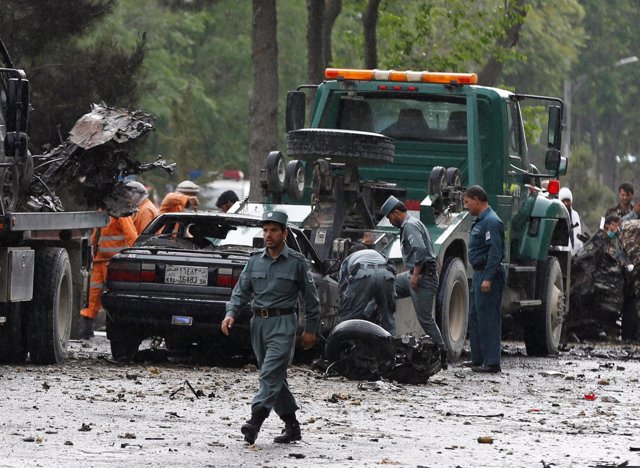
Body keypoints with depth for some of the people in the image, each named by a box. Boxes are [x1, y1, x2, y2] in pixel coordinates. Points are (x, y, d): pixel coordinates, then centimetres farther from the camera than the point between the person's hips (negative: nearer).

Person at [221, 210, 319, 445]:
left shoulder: (296, 262, -1)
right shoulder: (255, 260, 10)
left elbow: (310, 297, 4)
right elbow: (241, 291, 10)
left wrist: (310, 329, 4)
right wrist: (231, 313, -7)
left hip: (283, 322, -6)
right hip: (259, 322, 6)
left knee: (271, 374, -17)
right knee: (276, 377, 10)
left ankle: (255, 420, -29)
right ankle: (291, 425, 18)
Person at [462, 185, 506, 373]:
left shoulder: (491, 221, -15)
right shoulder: (480, 221, 18)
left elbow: (495, 252, -22)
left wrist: (488, 279, -26)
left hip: (489, 274, -11)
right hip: (479, 274, 11)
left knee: (488, 318, -9)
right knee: (475, 317, 15)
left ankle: (492, 362, -8)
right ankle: (478, 360, 21)